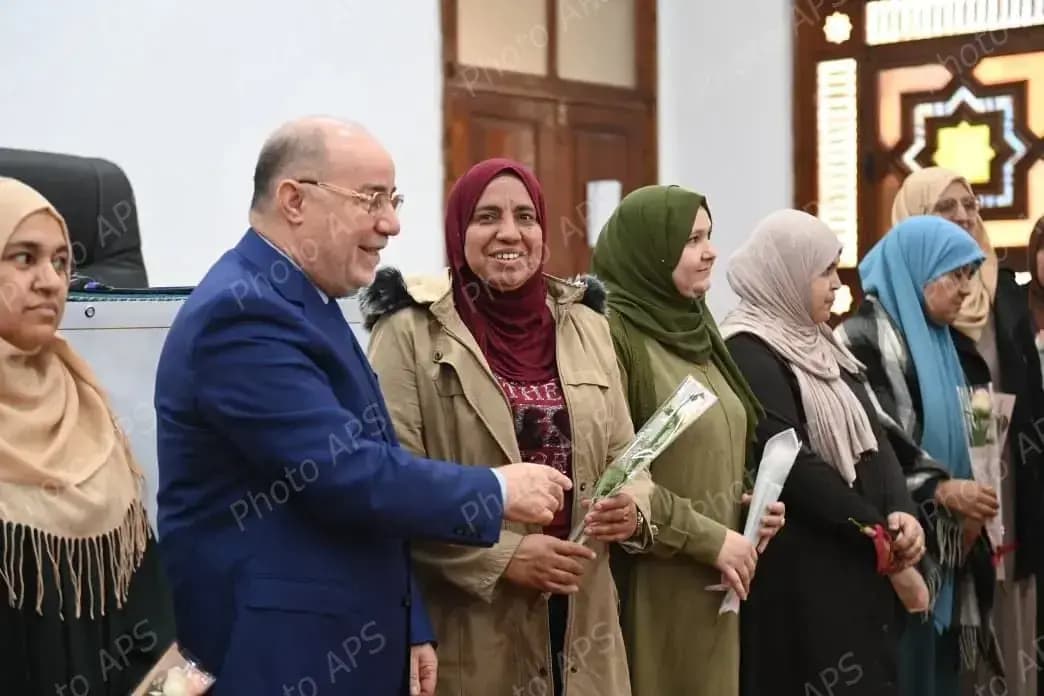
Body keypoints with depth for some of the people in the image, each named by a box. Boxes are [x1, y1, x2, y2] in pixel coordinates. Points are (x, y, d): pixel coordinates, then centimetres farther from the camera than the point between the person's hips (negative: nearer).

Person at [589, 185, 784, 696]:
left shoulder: (693, 327, 13)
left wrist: (746, 505, 4)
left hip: (711, 583, 8)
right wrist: (708, 538, -14)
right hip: (650, 581, -8)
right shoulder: (612, 332, -13)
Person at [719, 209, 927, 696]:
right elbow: (793, 466, -19)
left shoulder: (818, 344, 14)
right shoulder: (750, 356, -13)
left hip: (859, 563, 8)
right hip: (802, 573, -8)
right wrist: (882, 535, -14)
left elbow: (873, 436, 8)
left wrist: (901, 512, -10)